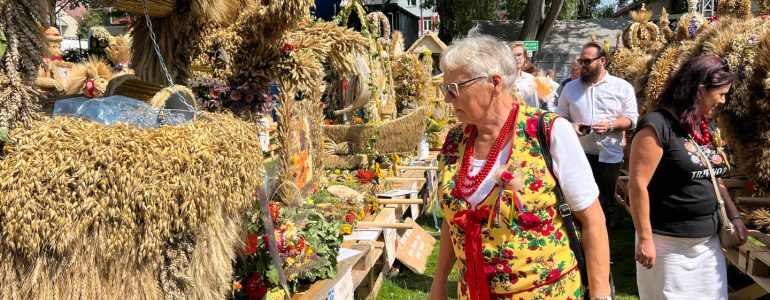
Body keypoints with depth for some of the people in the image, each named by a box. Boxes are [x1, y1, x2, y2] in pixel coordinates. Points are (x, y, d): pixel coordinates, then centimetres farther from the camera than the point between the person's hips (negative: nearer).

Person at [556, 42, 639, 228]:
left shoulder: (622, 87, 2)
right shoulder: (570, 87, 8)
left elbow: (632, 118, 0)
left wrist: (611, 125, -18)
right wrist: (570, 126, -12)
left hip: (609, 155, -1)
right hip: (578, 155, 2)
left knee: (605, 203, 7)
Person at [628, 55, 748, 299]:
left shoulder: (706, 127, 9)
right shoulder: (657, 126, -17)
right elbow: (637, 185, -19)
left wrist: (734, 216, 11)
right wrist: (645, 239, -19)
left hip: (708, 240, 8)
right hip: (669, 242, -8)